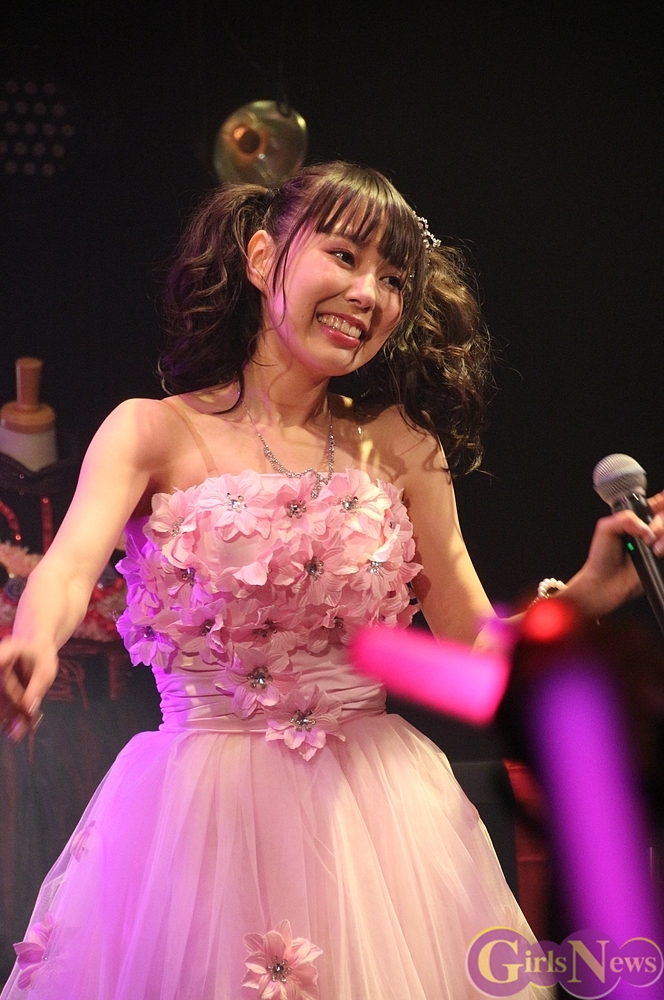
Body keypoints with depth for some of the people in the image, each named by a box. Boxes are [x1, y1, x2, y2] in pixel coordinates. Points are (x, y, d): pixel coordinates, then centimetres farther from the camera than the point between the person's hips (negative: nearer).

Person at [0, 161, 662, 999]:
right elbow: (72, 563, -21)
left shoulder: (400, 444, 6)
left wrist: (585, 593, -15)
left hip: (376, 818, 3)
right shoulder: (154, 431, -2)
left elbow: (474, 645, 3)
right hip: (203, 821, -3)